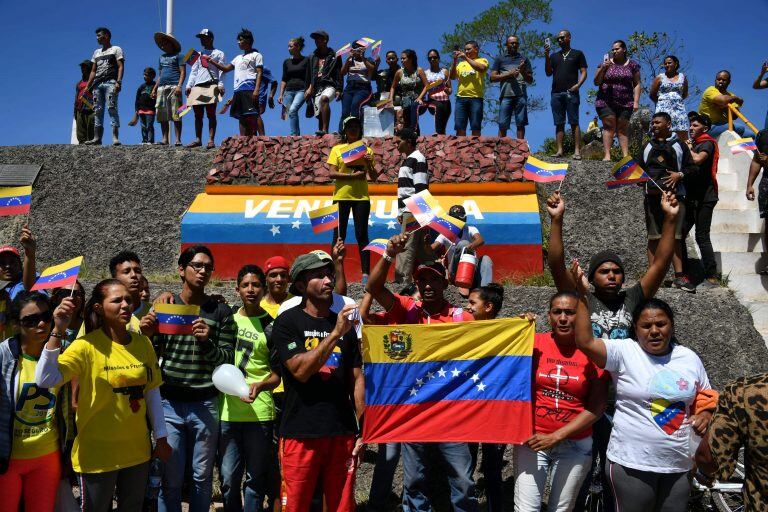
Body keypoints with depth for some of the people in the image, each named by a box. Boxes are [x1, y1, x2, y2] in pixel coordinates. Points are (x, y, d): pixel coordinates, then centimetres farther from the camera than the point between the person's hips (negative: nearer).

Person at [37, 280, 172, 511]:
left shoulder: (143, 343, -1)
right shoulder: (87, 345, -15)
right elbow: (45, 380, -28)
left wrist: (161, 438, 10)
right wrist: (58, 331, -33)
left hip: (138, 450, 4)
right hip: (98, 453, -4)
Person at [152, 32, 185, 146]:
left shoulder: (178, 55, 7)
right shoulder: (161, 57, 25)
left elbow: (183, 72, -2)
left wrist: (179, 86, -15)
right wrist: (154, 89, 17)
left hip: (174, 86, -6)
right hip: (162, 87, 6)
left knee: (176, 115, -10)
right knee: (162, 115, -1)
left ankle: (178, 139, -12)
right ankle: (165, 139, 0)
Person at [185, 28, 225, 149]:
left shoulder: (219, 53, 10)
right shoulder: (198, 54, 25)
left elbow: (222, 71, 1)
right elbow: (193, 71, 23)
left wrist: (221, 85, -12)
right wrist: (189, 85, 10)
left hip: (211, 86, -5)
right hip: (197, 87, 5)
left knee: (211, 114, -9)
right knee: (198, 115, 2)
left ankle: (211, 140, -11)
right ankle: (198, 139, 4)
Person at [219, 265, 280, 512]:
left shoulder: (271, 326, -1)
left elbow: (277, 374, 0)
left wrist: (260, 386, -20)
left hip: (259, 410, -3)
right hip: (227, 410, 3)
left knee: (255, 478, 7)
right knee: (229, 478, 7)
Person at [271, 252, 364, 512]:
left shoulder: (345, 324, 11)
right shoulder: (288, 322, -2)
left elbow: (357, 378, 10)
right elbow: (301, 371, -14)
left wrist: (362, 431, 4)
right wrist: (335, 333, -19)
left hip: (342, 432, 4)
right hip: (301, 433, -4)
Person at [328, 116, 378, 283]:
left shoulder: (366, 150, 11)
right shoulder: (337, 149, 6)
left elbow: (374, 177, 9)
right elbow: (332, 173, -5)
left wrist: (369, 163, -10)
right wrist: (353, 175, -16)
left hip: (361, 196, 1)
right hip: (341, 196, -1)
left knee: (362, 235, 0)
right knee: (339, 235, 2)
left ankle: (366, 274, 0)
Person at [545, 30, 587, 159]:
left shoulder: (577, 54, 12)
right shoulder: (554, 56, 21)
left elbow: (583, 72, 6)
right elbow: (548, 73, 12)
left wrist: (578, 84, -12)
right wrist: (546, 57, 0)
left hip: (571, 93, -4)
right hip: (556, 93, 4)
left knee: (574, 123, -9)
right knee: (559, 123, 0)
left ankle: (577, 151, -14)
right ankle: (559, 150, -2)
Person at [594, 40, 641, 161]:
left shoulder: (632, 65, 9)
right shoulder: (606, 63, 7)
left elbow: (637, 84, 7)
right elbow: (596, 82, 4)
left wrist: (636, 101, -3)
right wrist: (602, 68, -11)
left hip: (625, 103, 1)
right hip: (606, 102, -1)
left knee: (623, 129, -1)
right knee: (609, 127, -9)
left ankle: (626, 155, -5)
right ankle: (607, 155, -14)